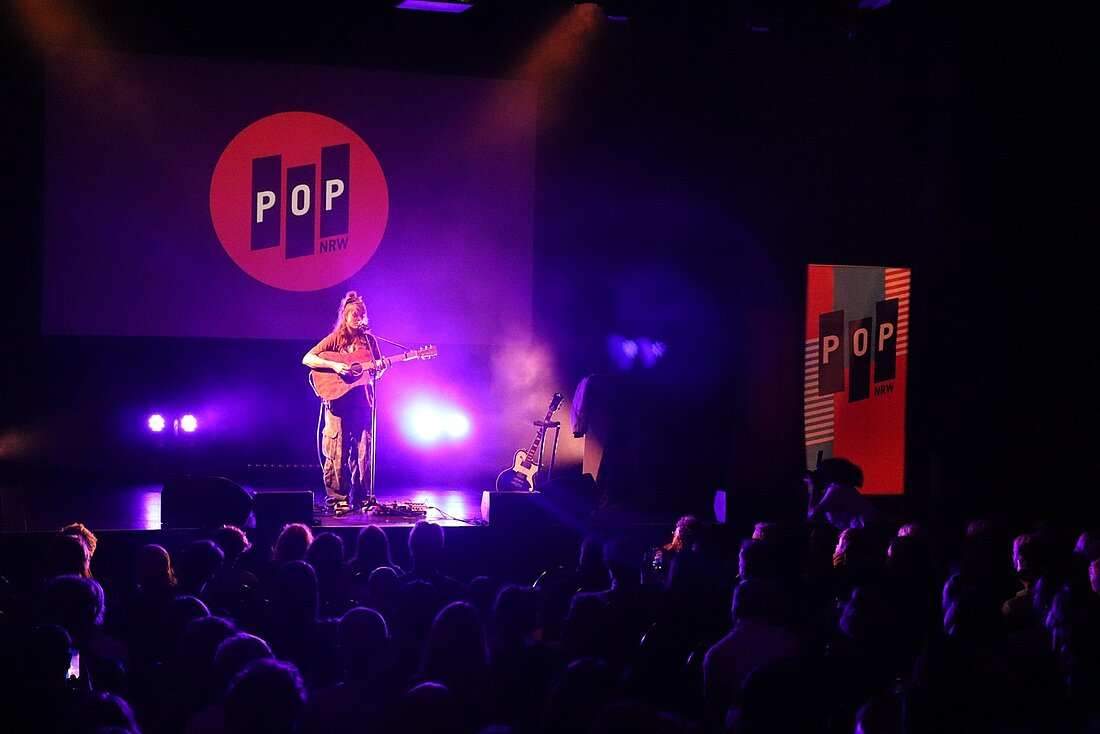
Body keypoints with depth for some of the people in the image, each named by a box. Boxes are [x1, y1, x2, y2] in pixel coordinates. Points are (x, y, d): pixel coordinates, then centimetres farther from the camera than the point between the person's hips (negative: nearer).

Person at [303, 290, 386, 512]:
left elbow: (376, 371, 16)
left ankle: (364, 498, 7)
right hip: (338, 401, -3)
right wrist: (334, 365, -19)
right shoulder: (335, 339, 1)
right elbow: (307, 359, -7)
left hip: (362, 401, 3)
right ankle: (339, 498, 3)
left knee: (364, 451, 1)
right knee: (338, 451, -3)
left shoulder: (369, 340, 12)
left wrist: (381, 368, -8)